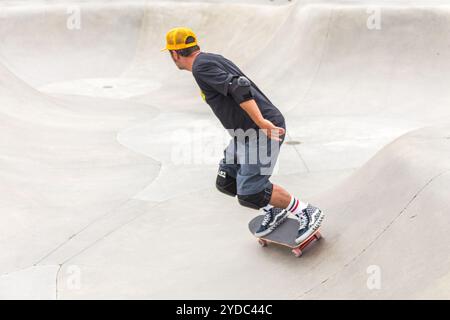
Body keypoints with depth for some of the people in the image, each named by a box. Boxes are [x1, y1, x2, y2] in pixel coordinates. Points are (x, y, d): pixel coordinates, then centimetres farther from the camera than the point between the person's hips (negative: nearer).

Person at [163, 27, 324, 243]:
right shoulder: (213, 59, 17)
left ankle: (306, 213, 4)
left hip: (264, 131, -10)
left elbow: (239, 87, -26)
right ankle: (273, 211, 26)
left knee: (249, 194, -10)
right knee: (225, 182, 14)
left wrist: (261, 122, -31)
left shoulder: (200, 67, -13)